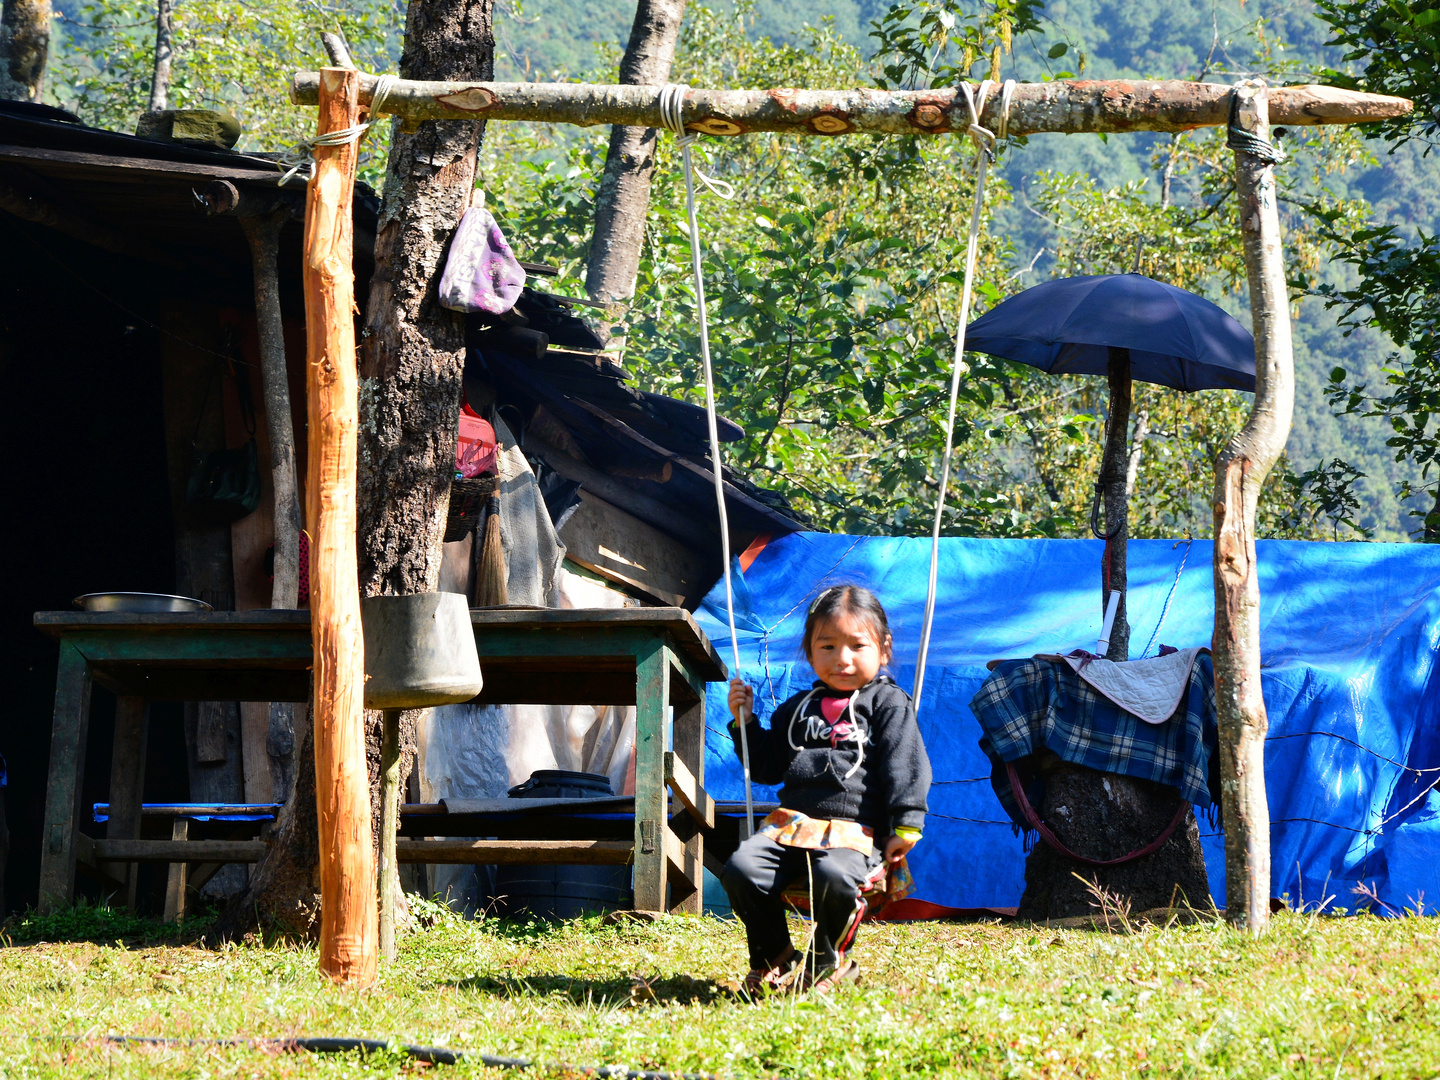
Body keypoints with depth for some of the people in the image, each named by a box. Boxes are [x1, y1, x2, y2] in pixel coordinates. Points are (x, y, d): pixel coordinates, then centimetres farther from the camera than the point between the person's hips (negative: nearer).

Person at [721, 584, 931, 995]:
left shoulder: (889, 704, 10)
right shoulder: (798, 709, 25)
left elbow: (905, 767, 0)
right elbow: (767, 768, 31)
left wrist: (906, 824, -11)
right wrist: (745, 722, 20)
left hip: (856, 831, -5)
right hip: (793, 823, 5)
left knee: (835, 876, -38)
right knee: (742, 868, -23)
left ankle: (829, 959, -7)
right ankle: (774, 957, -1)